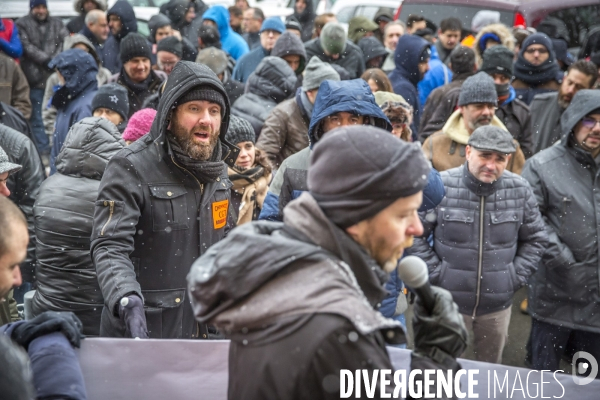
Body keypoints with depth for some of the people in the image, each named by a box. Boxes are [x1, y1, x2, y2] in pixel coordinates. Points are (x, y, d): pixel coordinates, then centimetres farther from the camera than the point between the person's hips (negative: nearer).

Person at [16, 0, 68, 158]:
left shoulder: (57, 23, 16)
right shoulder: (22, 24, 6)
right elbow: (27, 47, -5)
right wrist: (48, 60, -12)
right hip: (35, 78, -2)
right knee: (37, 118, -2)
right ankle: (43, 152, 1)